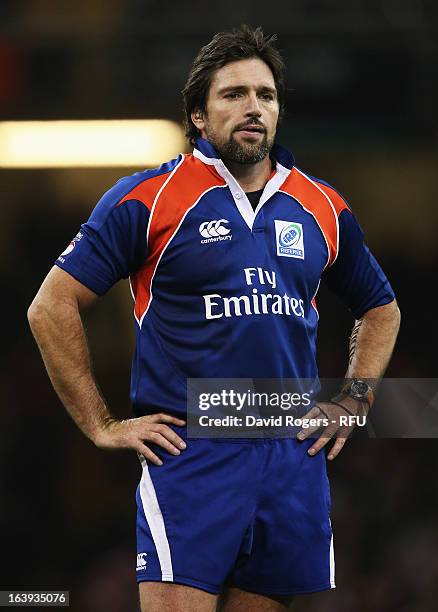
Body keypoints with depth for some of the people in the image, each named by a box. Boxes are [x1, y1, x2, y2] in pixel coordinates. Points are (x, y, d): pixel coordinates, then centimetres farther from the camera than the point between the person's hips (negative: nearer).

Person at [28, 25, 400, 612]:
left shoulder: (324, 207, 12)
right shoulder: (148, 198, -1)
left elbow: (381, 309, 28)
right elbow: (51, 307, -2)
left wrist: (353, 400, 14)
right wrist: (103, 426, -4)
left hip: (295, 456, 4)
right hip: (189, 455, -4)